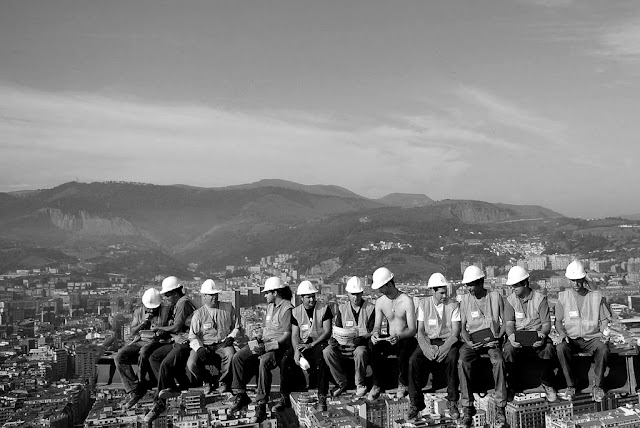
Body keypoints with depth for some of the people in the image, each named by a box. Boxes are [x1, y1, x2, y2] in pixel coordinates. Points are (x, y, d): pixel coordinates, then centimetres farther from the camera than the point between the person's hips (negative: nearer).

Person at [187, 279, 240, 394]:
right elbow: (193, 336, 1)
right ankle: (208, 381, 9)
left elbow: (237, 326, 16)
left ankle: (223, 382, -5)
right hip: (205, 346, 0)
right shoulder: (198, 314, 5)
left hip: (223, 345, 0)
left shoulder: (228, 308, 9)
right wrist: (199, 348, -17)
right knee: (191, 364, -25)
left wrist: (231, 337, -3)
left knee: (230, 354, -35)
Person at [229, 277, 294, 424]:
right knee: (237, 358, -9)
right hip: (265, 343, 9)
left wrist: (267, 347, -24)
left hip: (279, 345, -9)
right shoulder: (270, 306, 18)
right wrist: (258, 338, 5)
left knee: (264, 362, -37)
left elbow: (287, 335, -16)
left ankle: (261, 407, -32)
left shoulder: (287, 309, -11)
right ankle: (240, 396, 0)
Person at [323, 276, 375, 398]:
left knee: (360, 352, -38)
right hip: (344, 346, 3)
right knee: (327, 351, -25)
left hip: (362, 344, -3)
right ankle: (341, 382, -8)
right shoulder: (342, 309, 13)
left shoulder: (370, 309, 3)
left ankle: (360, 384, -13)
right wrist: (334, 340, -11)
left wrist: (362, 338, -20)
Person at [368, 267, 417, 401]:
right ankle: (376, 385, -18)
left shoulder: (407, 301, -13)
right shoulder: (380, 302, 4)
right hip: (390, 340, 4)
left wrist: (399, 337, -37)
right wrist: (375, 333, -19)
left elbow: (412, 329, -16)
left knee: (404, 347, -38)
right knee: (374, 347, -28)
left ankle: (403, 384, -15)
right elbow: (377, 325, 7)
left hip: (406, 340, -4)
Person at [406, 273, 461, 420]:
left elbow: (455, 332, -5)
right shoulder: (423, 304, 5)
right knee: (413, 360, -28)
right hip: (428, 341, 1)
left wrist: (443, 348, -21)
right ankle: (415, 403, -16)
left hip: (447, 341, -1)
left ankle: (452, 402, -21)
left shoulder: (453, 305, 1)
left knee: (452, 358, -35)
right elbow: (420, 331, 2)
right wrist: (427, 348, -17)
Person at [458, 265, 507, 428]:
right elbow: (463, 326, 8)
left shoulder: (495, 297, 4)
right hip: (472, 340, 1)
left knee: (499, 361, -34)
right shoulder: (465, 299, 8)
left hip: (492, 339, -1)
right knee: (462, 362, -30)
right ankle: (467, 407, -24)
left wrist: (498, 336, -10)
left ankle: (500, 407, -26)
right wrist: (468, 341, -10)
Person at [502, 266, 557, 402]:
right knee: (508, 350, -31)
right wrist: (511, 336, -25)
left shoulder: (540, 299, -1)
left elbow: (546, 323, -4)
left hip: (537, 335, -1)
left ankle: (547, 384, -9)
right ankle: (509, 385, -12)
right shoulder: (510, 300, 4)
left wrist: (542, 335, -27)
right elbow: (509, 323, -2)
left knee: (548, 349, -32)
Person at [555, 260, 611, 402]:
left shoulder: (596, 297, 7)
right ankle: (570, 385, -17)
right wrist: (562, 333, -12)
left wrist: (603, 333, -9)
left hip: (592, 337, 0)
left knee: (604, 349, -33)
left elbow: (604, 320, 11)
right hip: (571, 338, 0)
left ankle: (598, 386, -13)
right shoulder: (563, 297, 6)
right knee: (561, 348, -33)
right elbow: (558, 321, 8)